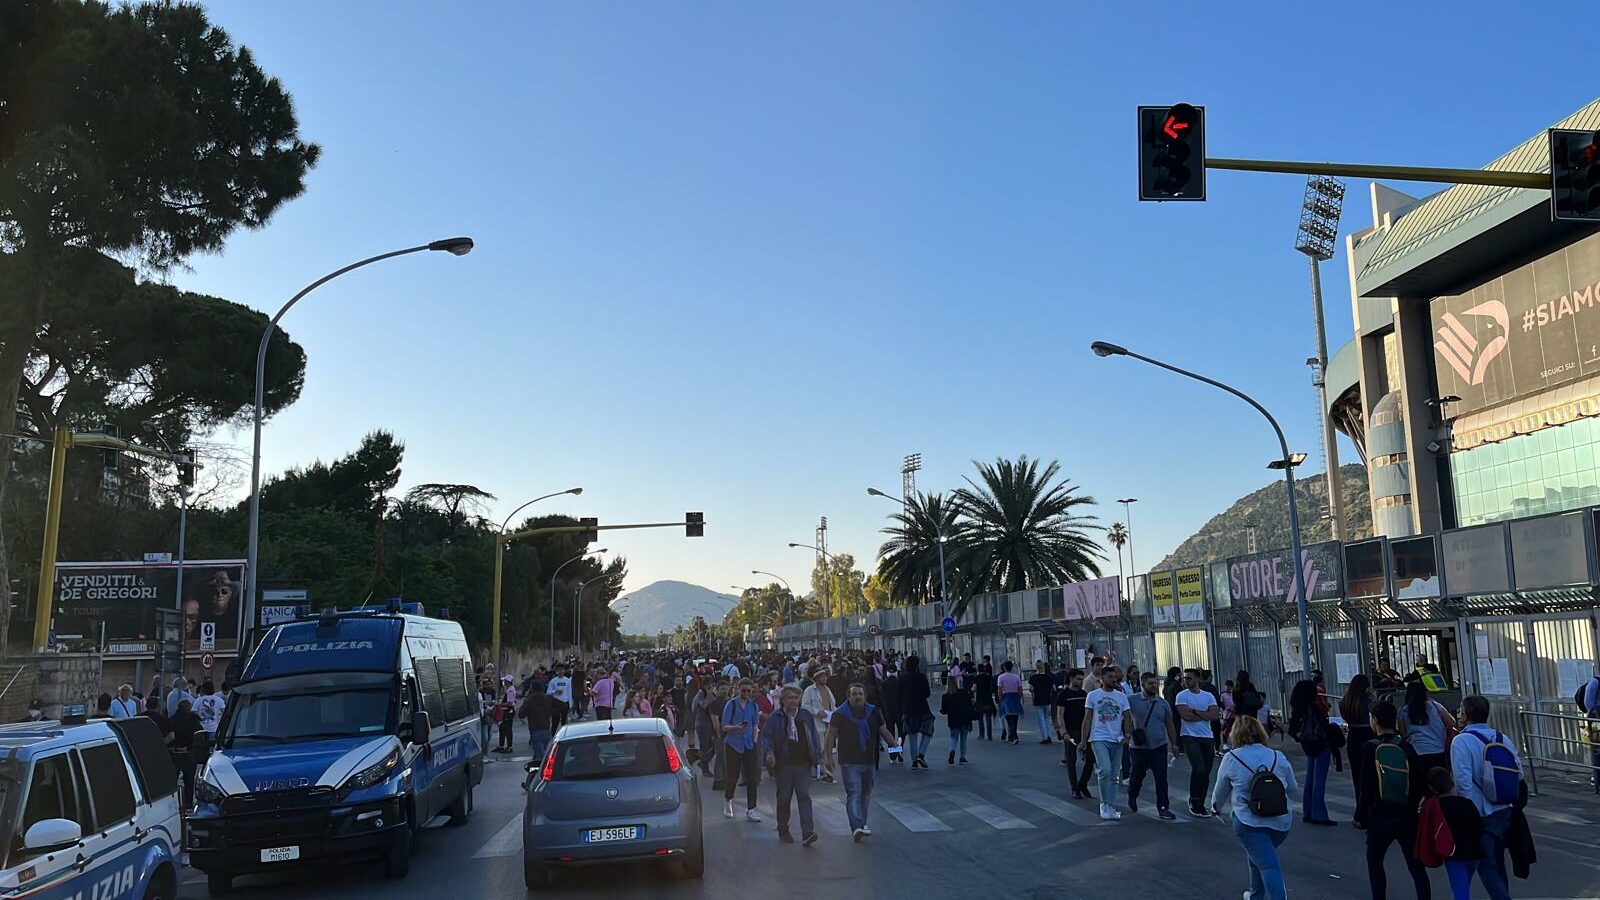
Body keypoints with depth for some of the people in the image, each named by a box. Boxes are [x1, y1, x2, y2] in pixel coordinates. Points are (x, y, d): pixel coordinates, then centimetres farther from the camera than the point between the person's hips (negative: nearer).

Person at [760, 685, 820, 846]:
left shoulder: (806, 716, 8)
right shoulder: (774, 718, -2)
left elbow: (813, 736, 15)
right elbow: (766, 737, -5)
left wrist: (818, 754, 9)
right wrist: (769, 753, -21)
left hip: (803, 764, 2)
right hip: (783, 765, -1)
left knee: (804, 796, -8)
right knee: (784, 798, 9)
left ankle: (807, 833, -12)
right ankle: (783, 831, 24)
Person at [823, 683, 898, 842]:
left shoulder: (873, 712, 7)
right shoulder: (840, 714, -4)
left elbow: (884, 731, 12)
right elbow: (831, 735, -5)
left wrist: (893, 744, -4)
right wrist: (829, 756, -13)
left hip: (869, 761, 5)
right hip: (849, 762, -5)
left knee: (866, 793, 14)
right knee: (854, 793, -14)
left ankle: (861, 824, 29)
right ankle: (857, 827, -22)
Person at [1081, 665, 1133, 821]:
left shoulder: (1121, 696, 10)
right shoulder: (1093, 695, 1)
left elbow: (1127, 717, 7)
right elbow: (1087, 719, 1)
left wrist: (1127, 735, -9)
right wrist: (1083, 740, -5)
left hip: (1117, 740, 4)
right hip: (1099, 739, -4)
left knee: (1113, 776, 8)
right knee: (1105, 771, -19)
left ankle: (1110, 807, 17)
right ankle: (1104, 804, -6)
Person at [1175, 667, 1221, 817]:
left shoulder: (1208, 696, 12)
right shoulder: (1182, 695, 1)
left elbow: (1215, 716, -2)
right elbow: (1185, 715, -14)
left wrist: (1195, 711, -10)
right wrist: (1206, 714, -4)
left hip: (1208, 737, 4)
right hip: (1190, 736, -4)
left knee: (1206, 772, 5)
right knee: (1199, 769, -17)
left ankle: (1199, 804, 16)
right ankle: (1195, 802, -4)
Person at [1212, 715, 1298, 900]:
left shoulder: (1231, 758, -1)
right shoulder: (1279, 757, 8)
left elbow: (1220, 791, 11)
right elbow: (1292, 789, 18)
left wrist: (1216, 807, 33)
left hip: (1248, 821, -5)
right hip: (1282, 821, 5)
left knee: (1268, 865, -7)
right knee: (1258, 856, 26)